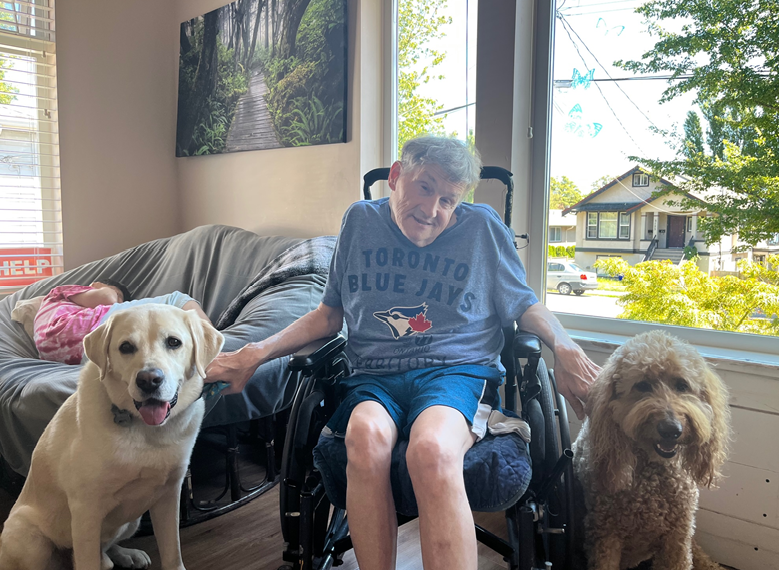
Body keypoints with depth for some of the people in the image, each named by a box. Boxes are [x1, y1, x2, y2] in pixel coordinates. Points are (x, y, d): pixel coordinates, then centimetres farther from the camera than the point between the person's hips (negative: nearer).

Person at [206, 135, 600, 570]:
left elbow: (525, 305, 18)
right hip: (375, 376, 2)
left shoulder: (482, 225, 10)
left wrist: (565, 347, -2)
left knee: (432, 450, -37)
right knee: (366, 435, -36)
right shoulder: (360, 220, 14)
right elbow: (330, 314, 19)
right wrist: (257, 353, 9)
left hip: (458, 371, -1)